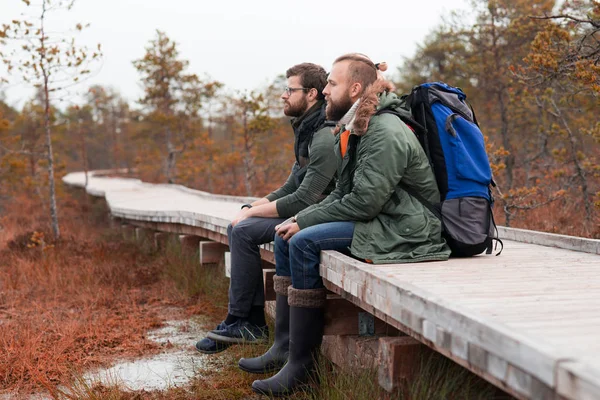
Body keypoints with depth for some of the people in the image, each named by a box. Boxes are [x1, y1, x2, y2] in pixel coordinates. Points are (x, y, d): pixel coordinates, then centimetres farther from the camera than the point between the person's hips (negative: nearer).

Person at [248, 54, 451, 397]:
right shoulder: (356, 130, 13)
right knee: (285, 238, 2)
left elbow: (364, 202, -23)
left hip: (403, 231, -10)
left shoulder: (386, 133, -18)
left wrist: (304, 222, -15)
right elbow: (343, 193, 14)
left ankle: (303, 363, -14)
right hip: (377, 220, 10)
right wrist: (301, 220, -1)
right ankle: (283, 343, 3)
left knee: (304, 243, -22)